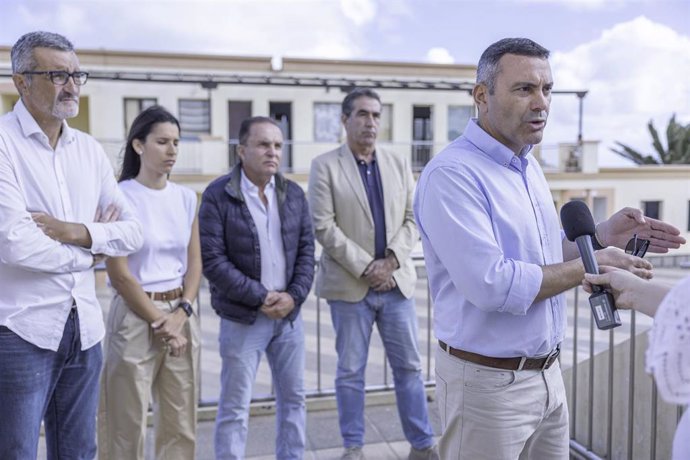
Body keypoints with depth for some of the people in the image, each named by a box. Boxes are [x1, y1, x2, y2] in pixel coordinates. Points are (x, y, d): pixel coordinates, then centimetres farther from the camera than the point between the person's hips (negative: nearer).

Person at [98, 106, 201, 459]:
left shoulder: (186, 197, 7)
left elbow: (194, 263, 7)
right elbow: (119, 274, -10)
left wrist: (181, 314, -6)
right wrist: (159, 321, -10)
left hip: (182, 315, 5)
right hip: (136, 316, -5)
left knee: (181, 424, 11)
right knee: (129, 425, 4)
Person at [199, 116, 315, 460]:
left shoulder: (293, 193, 5)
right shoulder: (218, 195, -10)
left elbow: (306, 250, 7)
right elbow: (212, 260, -14)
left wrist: (294, 295, -8)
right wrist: (260, 297, -15)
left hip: (289, 314, 5)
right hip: (242, 319, -5)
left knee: (293, 398, 15)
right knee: (235, 407, 5)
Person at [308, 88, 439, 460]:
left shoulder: (399, 164, 10)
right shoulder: (324, 166, -2)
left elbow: (412, 219, 6)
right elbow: (324, 227, -9)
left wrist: (390, 261, -9)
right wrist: (366, 268, -13)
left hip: (396, 282, 3)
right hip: (349, 285, -3)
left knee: (409, 367, 9)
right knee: (350, 371, 7)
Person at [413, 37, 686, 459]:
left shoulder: (529, 166, 8)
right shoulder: (451, 174, -21)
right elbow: (491, 285, -28)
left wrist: (602, 236, 1)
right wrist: (591, 265, -17)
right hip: (489, 382, -8)